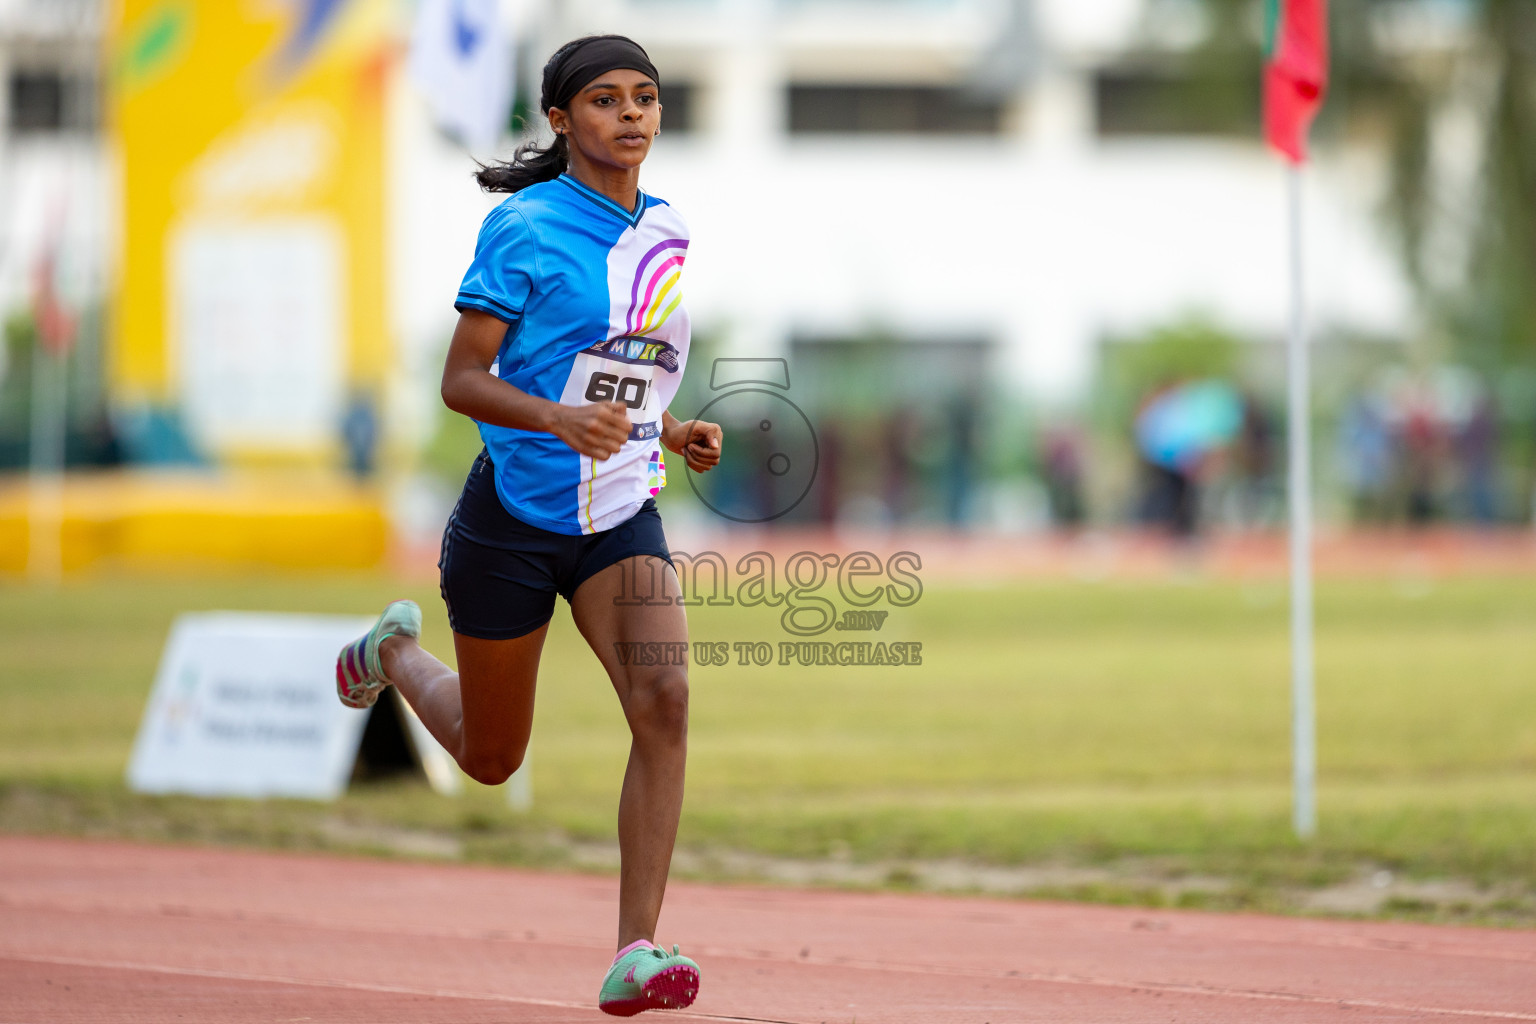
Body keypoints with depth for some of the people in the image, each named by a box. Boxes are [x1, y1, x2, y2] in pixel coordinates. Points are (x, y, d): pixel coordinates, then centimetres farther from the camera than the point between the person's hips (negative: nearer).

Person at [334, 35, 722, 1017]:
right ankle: (395, 651, 46)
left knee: (663, 699, -22)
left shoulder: (668, 232, 7)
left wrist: (671, 433, 4)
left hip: (623, 520, 4)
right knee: (492, 758, 11)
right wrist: (560, 419, -32)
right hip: (514, 517, -4)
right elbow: (462, 379, -15)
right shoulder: (525, 228, -12)